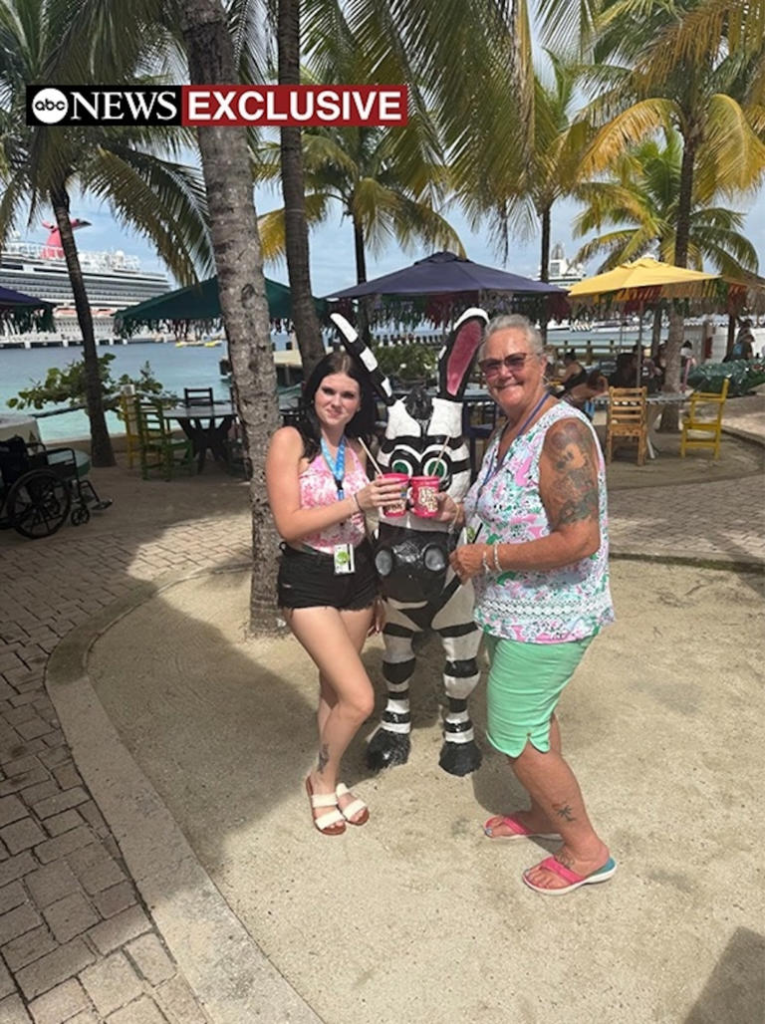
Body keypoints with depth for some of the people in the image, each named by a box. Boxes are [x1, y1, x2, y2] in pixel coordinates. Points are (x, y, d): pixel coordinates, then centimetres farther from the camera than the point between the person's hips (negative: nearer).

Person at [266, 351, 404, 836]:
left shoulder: (357, 448, 7)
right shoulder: (290, 440, -9)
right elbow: (289, 525, -16)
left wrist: (376, 592, 17)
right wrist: (355, 502, -24)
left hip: (357, 576, 5)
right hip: (308, 582, -5)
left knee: (335, 689, 16)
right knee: (359, 698, -9)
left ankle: (331, 780, 38)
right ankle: (324, 782, 19)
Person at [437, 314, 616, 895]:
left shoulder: (562, 434, -24)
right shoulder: (509, 433, 7)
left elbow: (579, 540, -32)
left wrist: (489, 557, -24)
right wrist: (460, 512, 5)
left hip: (547, 617, -10)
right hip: (519, 611, 10)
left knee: (513, 734, 2)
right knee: (535, 716, 24)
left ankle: (587, 850, 22)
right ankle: (548, 812, 47)